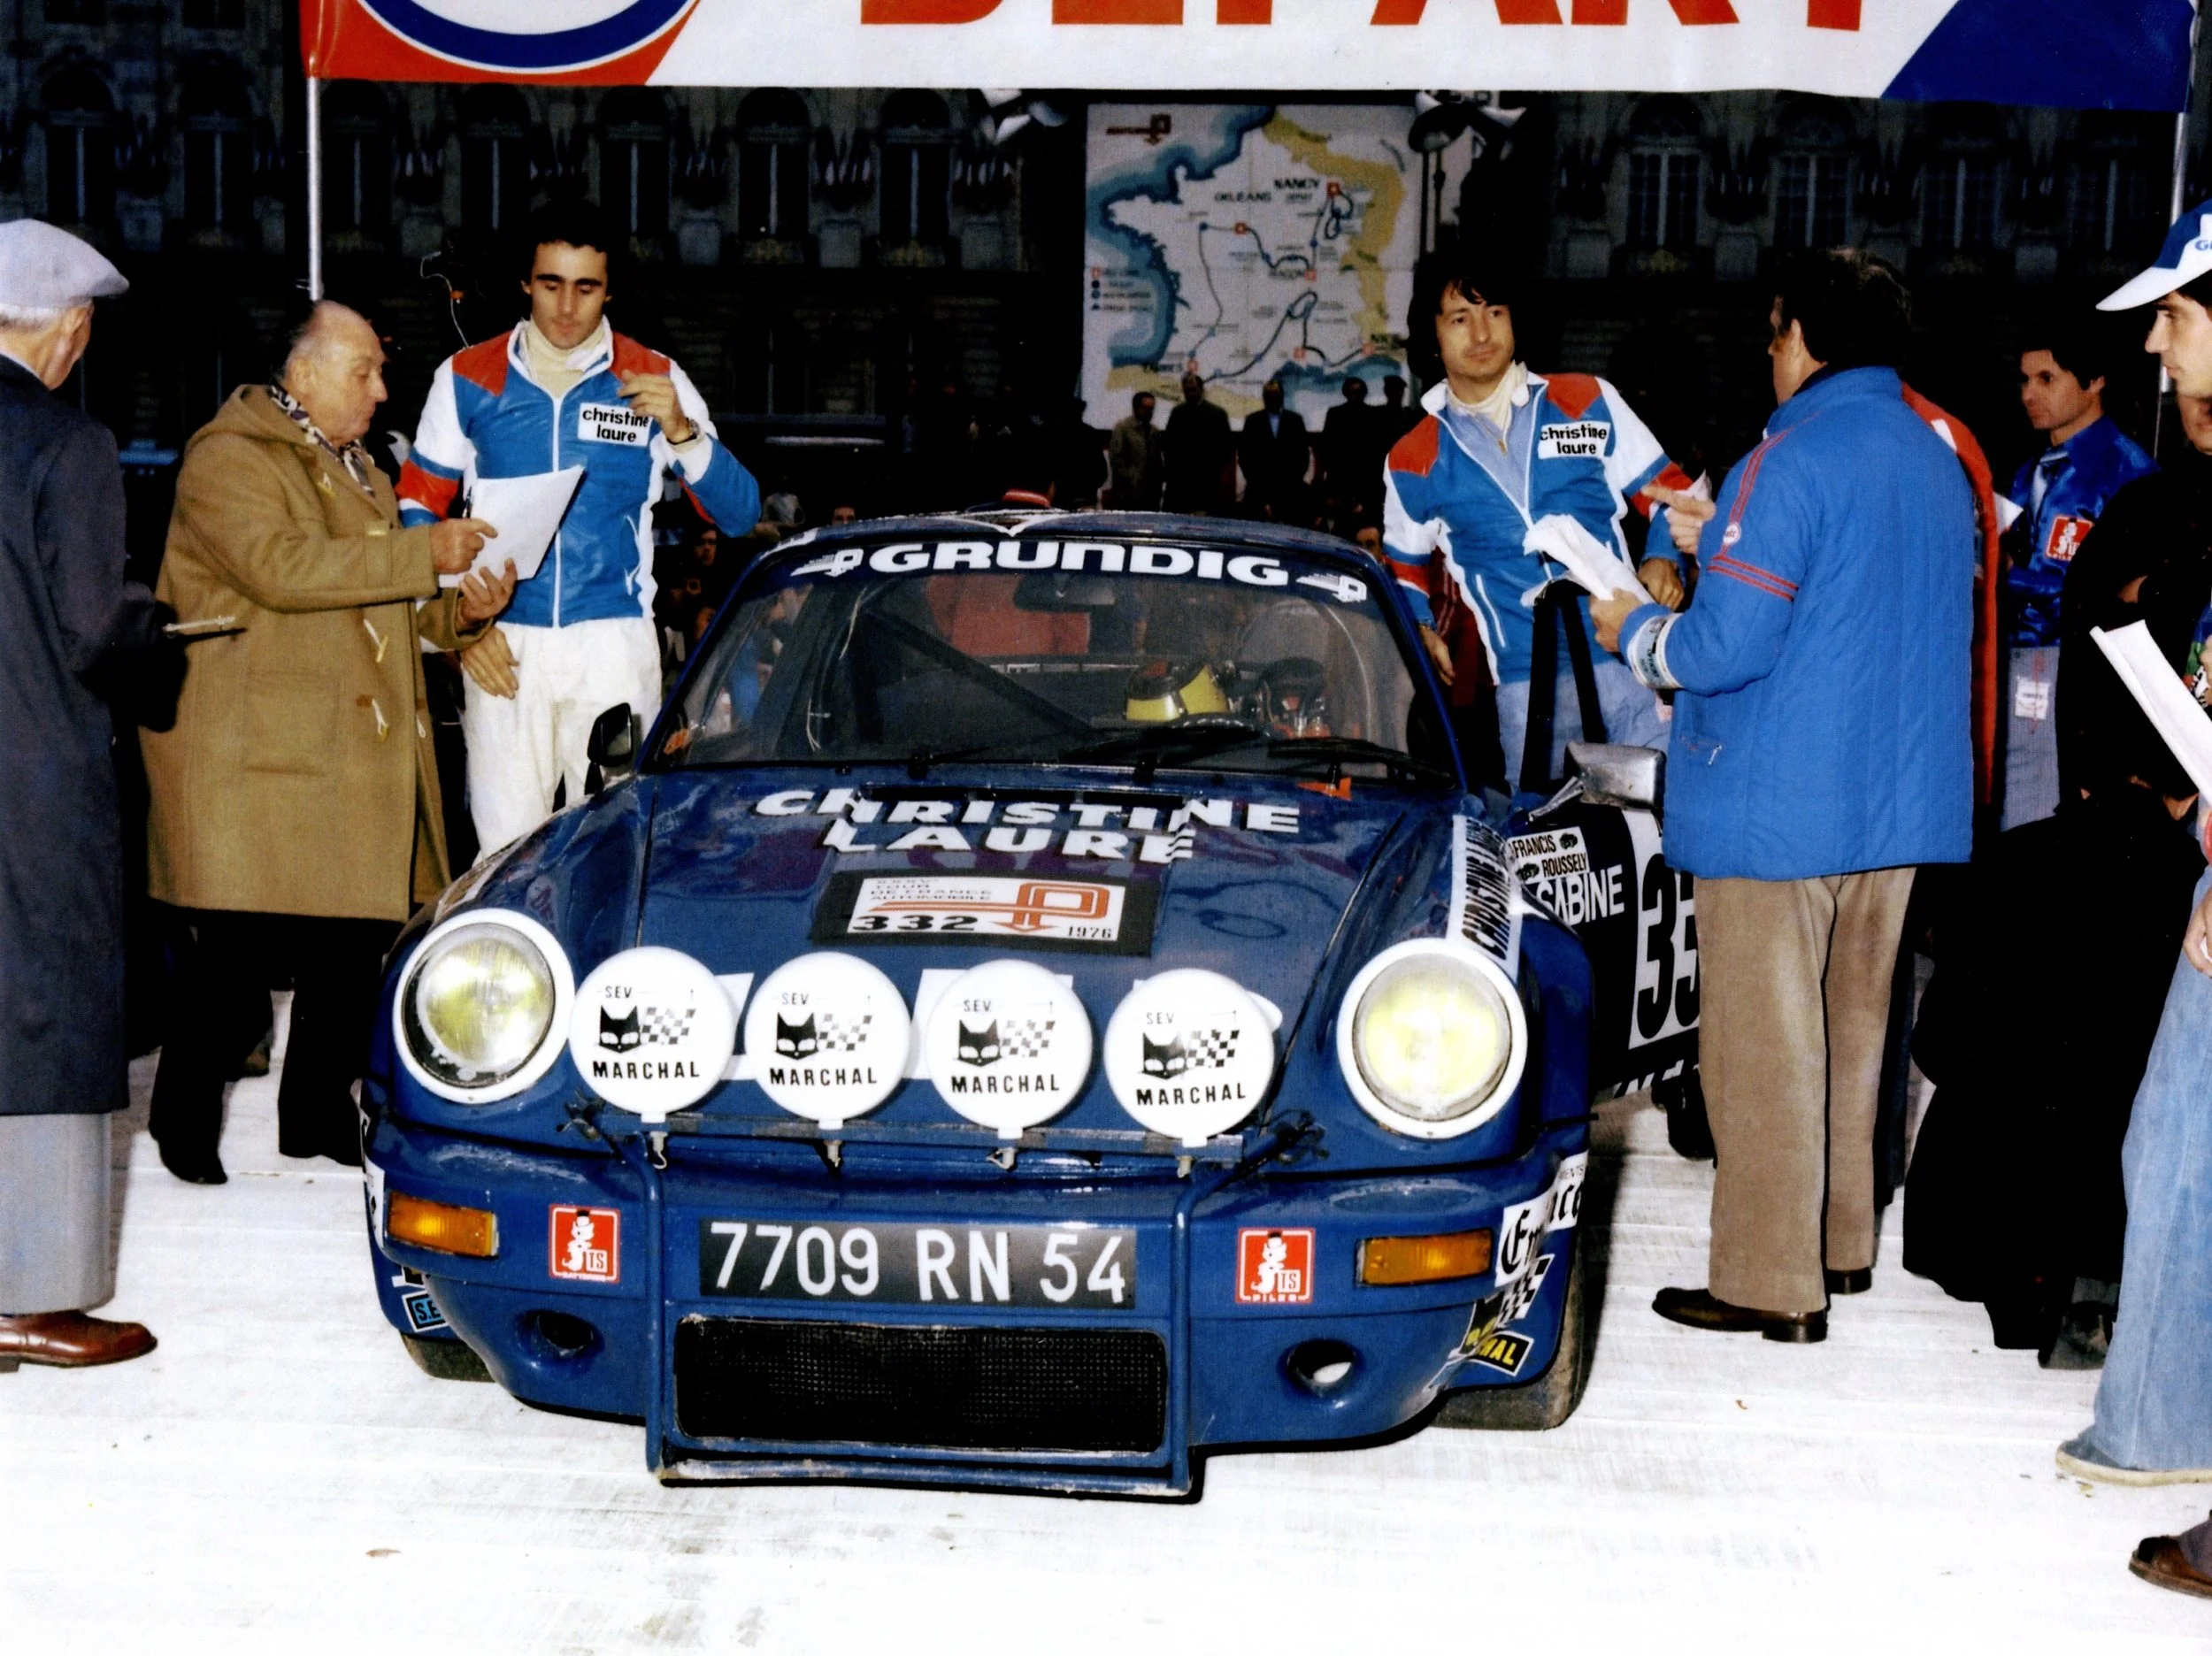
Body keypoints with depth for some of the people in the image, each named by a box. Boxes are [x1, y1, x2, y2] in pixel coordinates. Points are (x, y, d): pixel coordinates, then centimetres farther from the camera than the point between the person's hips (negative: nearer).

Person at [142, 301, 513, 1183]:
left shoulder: (357, 469, 24)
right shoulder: (230, 457, -5)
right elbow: (279, 566, -22)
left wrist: (461, 609, 6)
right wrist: (423, 553, -20)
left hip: (362, 744, 8)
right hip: (255, 751, -8)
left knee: (356, 938, 5)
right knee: (243, 943, -8)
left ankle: (318, 1110, 17)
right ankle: (185, 1114, 8)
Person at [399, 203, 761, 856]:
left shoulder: (654, 380, 8)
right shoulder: (467, 379, 9)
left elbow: (740, 515, 4)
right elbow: (416, 510, 12)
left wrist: (680, 430, -13)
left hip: (615, 648, 0)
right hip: (502, 650, 1)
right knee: (505, 852, -2)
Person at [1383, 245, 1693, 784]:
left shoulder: (1587, 403, 9)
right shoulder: (1415, 461, 11)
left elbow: (1667, 491, 13)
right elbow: (1403, 566, 25)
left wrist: (1664, 558, -7)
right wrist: (1422, 628, 7)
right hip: (1524, 683, 1)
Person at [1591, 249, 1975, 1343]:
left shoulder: (1792, 462, -16)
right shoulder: (1939, 464, 11)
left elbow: (1730, 645, -21)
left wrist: (1634, 632, -1)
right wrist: (1727, 552, 23)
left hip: (1777, 811, -8)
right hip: (1896, 803, 8)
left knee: (1761, 1043, -2)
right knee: (1851, 1028, 18)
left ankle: (1771, 1282, 2)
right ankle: (1840, 1240, 29)